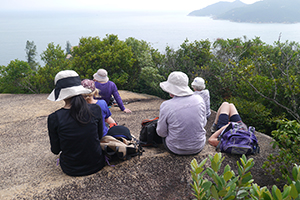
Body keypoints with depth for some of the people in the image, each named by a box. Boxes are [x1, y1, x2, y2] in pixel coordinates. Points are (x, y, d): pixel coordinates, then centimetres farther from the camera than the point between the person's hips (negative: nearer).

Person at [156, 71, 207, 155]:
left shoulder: (166, 106, -21)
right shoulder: (199, 99, -11)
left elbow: (161, 133, -10)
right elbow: (203, 123, 3)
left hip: (176, 149, -3)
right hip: (198, 148, 3)